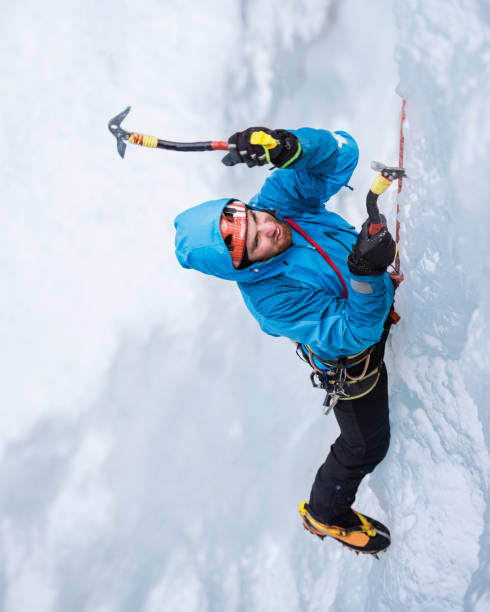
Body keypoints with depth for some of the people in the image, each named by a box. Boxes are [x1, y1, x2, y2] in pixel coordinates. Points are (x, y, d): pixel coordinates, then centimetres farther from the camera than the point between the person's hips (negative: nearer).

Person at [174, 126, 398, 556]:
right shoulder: (270, 297, -41)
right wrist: (367, 274, -56)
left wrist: (290, 146, -45)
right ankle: (326, 514, 44)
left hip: (377, 298, 6)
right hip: (352, 365, -6)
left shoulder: (281, 197, -26)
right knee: (367, 444, 16)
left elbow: (340, 153, -25)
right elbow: (355, 333, -39)